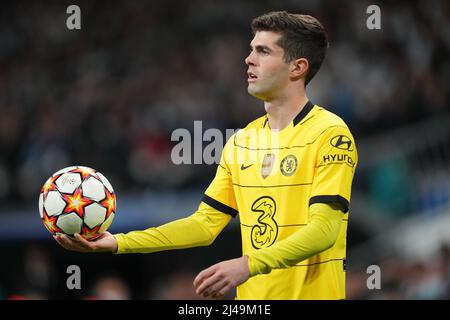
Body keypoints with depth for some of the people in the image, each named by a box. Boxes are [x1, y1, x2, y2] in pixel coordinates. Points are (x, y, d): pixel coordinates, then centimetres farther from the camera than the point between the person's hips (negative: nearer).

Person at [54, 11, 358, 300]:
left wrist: (248, 265, -30)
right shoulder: (241, 140, 12)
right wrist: (117, 243, 1)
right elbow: (205, 224, 11)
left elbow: (323, 230, -19)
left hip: (312, 292, -6)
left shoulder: (330, 134, -10)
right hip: (252, 295, 6)